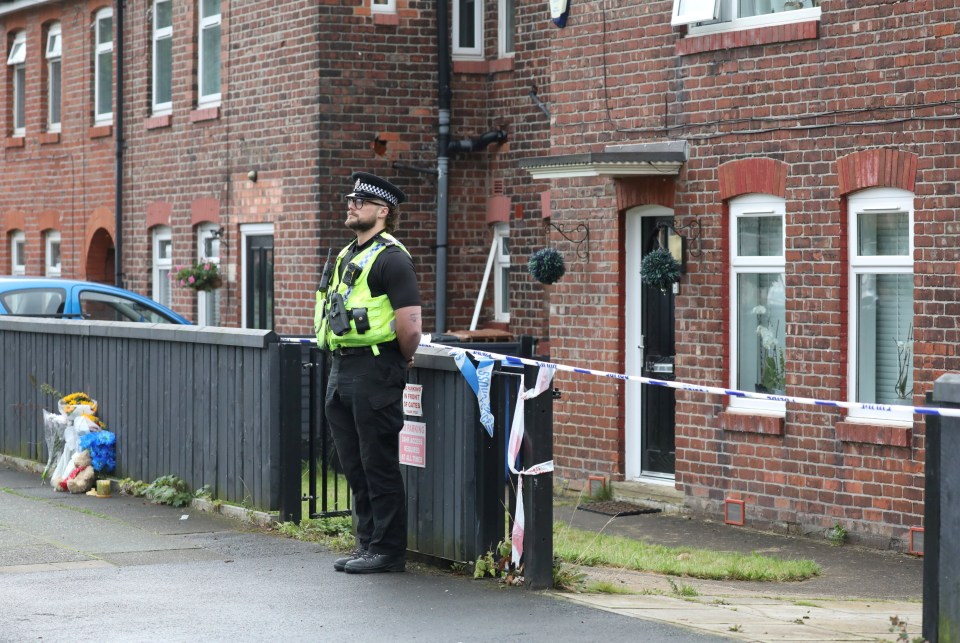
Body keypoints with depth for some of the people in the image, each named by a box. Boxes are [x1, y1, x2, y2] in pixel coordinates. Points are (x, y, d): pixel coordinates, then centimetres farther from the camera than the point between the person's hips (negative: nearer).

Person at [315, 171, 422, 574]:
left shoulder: (390, 258, -12)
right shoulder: (347, 256, 17)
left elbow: (409, 326, -19)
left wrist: (400, 362, -4)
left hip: (374, 373, -9)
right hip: (341, 370, 9)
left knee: (379, 465, -4)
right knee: (355, 465, 13)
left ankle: (388, 551, 2)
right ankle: (367, 544, 20)